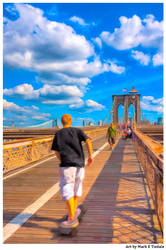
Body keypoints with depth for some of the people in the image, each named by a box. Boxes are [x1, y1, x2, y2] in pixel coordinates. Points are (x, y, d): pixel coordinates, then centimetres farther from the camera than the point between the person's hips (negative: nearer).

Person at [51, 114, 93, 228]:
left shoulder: (58, 133, 7)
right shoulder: (78, 131, 11)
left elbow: (56, 151, 5)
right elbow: (88, 140, -5)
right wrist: (91, 155, -3)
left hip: (67, 163, -4)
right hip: (80, 163, 4)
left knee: (66, 189, -3)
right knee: (77, 185, 21)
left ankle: (72, 219, -7)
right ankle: (74, 209, 38)